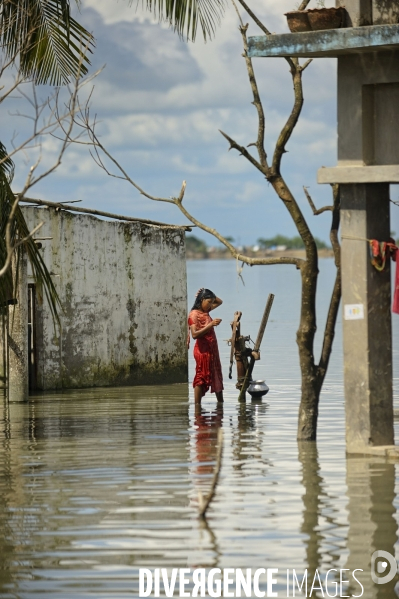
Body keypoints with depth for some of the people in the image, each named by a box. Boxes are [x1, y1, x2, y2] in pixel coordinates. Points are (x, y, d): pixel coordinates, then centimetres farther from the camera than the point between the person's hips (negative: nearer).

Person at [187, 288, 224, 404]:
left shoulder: (205, 311, 12)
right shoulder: (194, 314, -12)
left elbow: (219, 302, 29)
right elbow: (195, 334, -23)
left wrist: (210, 296, 10)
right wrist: (211, 324, -27)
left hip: (212, 349, 9)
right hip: (203, 350, -9)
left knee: (217, 377, 12)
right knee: (202, 377, -8)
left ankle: (220, 402, 18)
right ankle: (197, 405, -7)